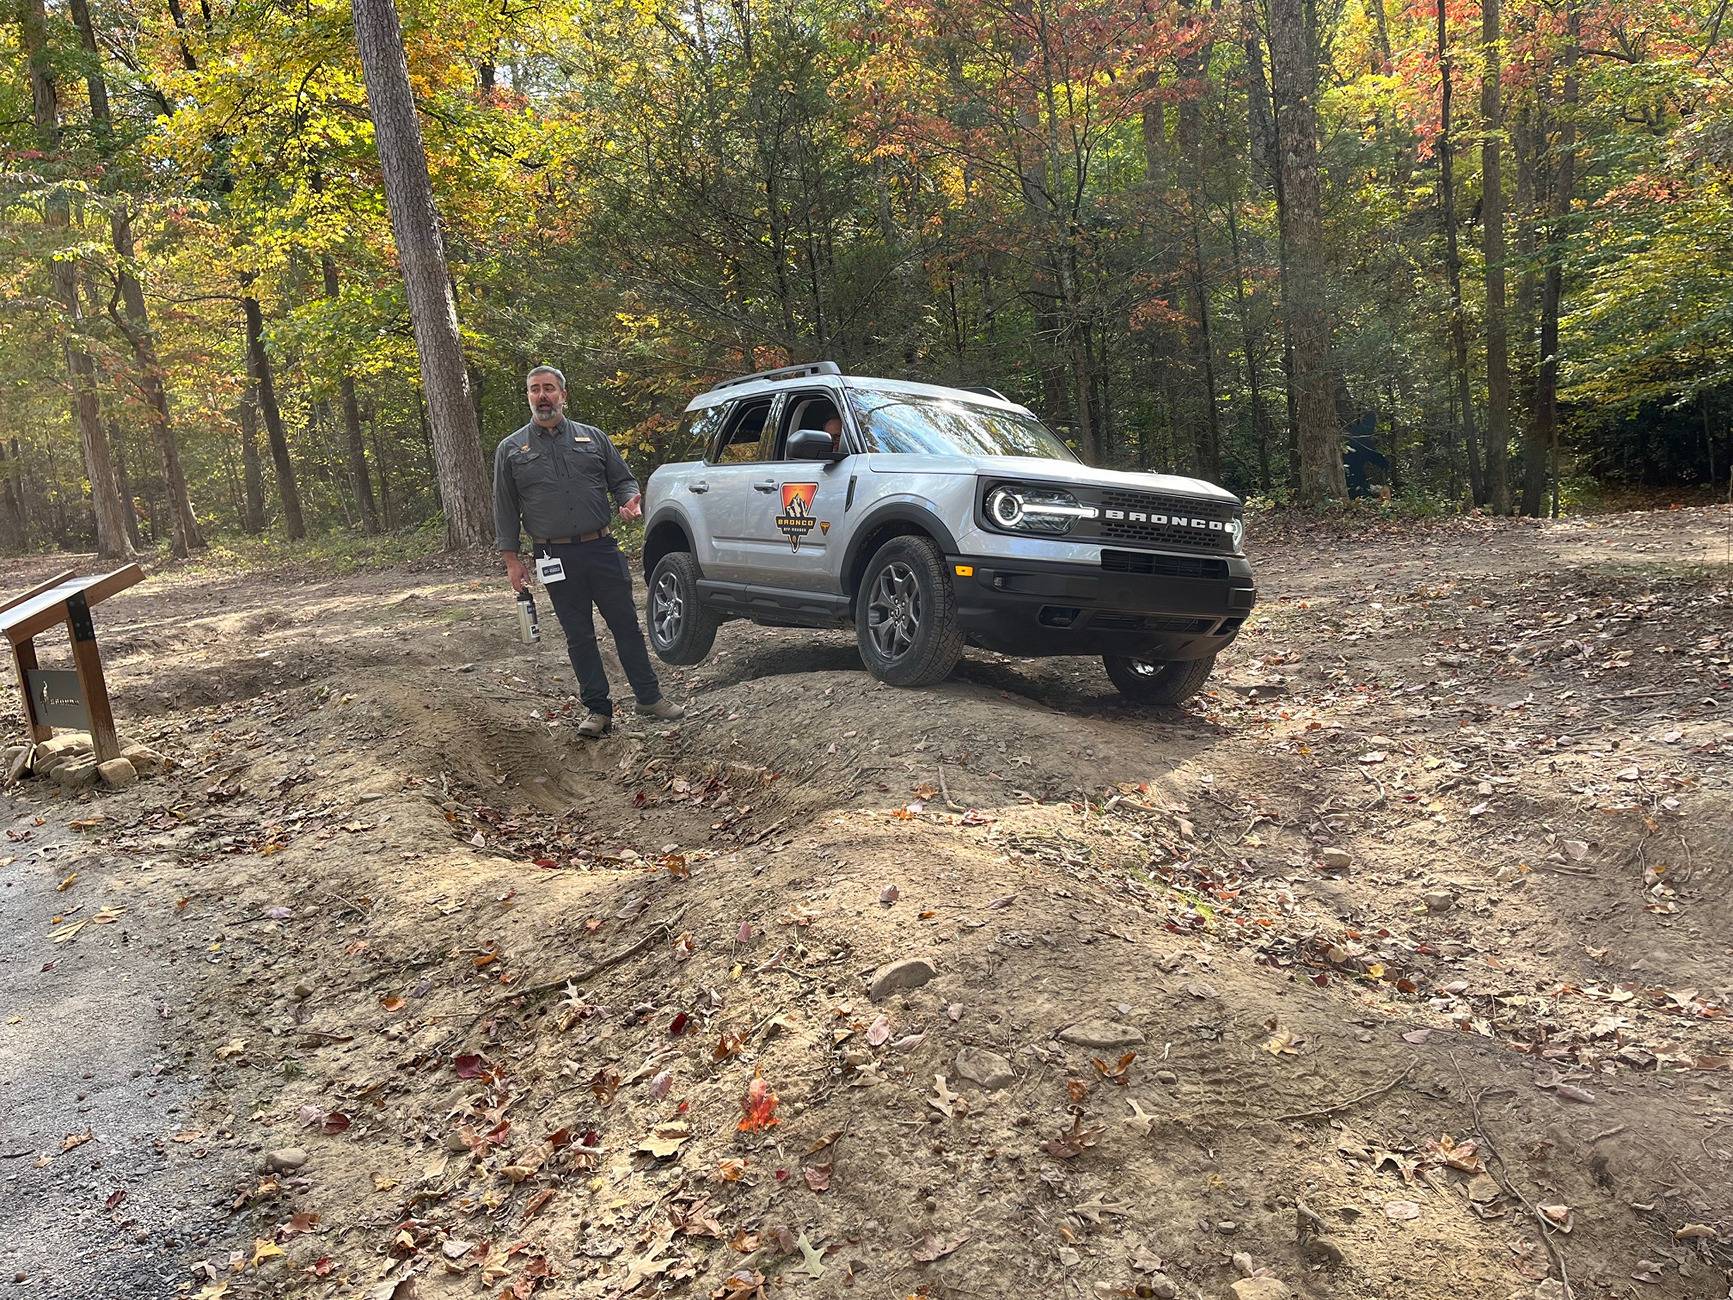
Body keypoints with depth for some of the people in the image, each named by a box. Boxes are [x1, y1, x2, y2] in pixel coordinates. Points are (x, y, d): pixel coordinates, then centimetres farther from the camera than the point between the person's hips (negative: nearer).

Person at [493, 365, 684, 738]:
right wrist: (512, 559, 2)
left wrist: (630, 500, -9)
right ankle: (596, 708, 15)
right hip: (557, 559, 0)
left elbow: (622, 479, 14)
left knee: (626, 625, 4)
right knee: (579, 636, 5)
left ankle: (649, 696, 15)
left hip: (602, 549, 1)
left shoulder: (593, 437, 9)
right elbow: (504, 510, 7)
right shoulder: (510, 450, 7)